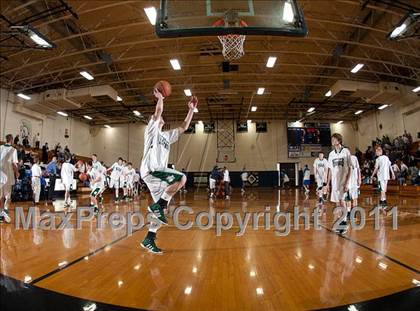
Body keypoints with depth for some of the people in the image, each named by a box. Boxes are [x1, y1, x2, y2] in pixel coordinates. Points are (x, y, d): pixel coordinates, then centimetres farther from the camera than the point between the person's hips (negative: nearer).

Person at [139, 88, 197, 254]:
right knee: (181, 178, -25)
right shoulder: (152, 129, 6)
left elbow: (183, 127, 26)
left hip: (159, 172, 8)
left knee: (161, 210, 5)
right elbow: (158, 111, -11)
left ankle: (148, 240, 14)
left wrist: (191, 110, 24)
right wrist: (160, 97, 0)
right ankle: (157, 205, -16)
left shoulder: (166, 136, 26)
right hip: (150, 170, -8)